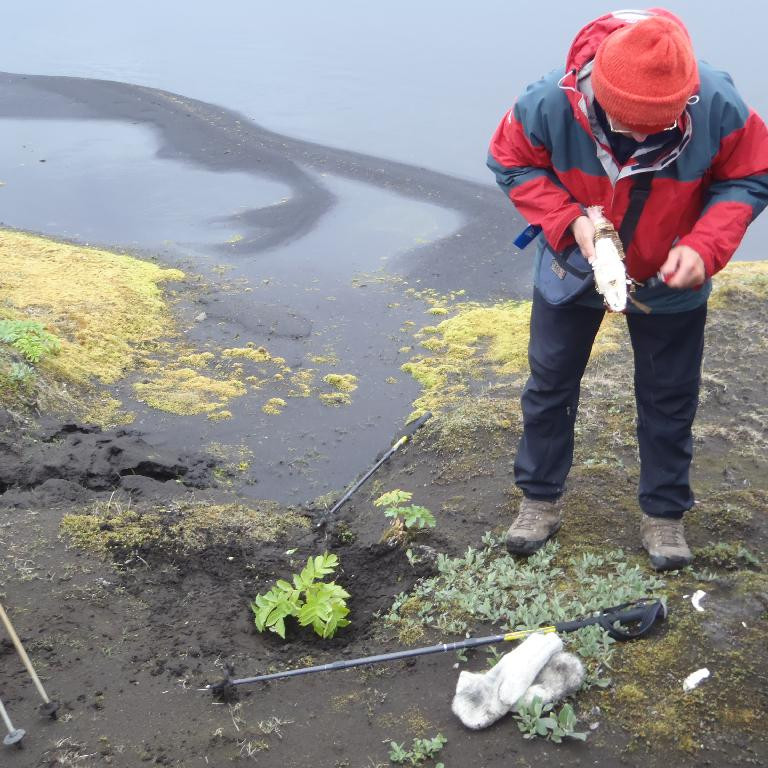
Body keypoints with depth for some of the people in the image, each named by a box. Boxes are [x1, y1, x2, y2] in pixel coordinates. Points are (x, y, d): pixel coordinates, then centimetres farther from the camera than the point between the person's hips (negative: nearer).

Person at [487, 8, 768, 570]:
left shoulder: (718, 106, -31)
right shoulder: (550, 103, -31)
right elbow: (513, 165, -12)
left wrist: (705, 246, -32)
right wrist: (567, 220, -27)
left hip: (669, 284, 0)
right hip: (575, 271, 1)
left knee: (669, 398, 11)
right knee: (550, 383, 13)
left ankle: (664, 512, 33)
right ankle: (541, 499, 34)